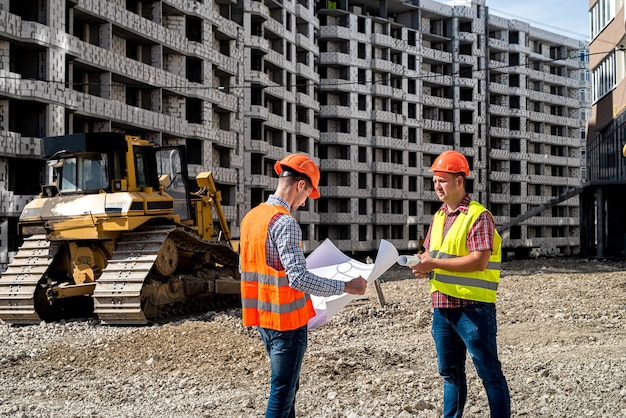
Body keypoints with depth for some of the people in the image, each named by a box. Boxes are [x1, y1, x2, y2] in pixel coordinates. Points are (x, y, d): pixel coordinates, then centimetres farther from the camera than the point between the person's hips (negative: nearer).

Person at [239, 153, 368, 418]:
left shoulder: (251, 217, 8)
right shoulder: (284, 222, -19)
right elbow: (299, 278, -26)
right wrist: (346, 287, -19)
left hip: (261, 315, 9)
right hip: (287, 318, -9)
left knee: (287, 385, 20)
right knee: (282, 393, 0)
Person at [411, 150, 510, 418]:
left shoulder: (478, 216, -11)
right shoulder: (438, 217, 14)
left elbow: (480, 260, -21)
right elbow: (430, 253, 20)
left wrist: (434, 263, -22)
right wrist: (423, 265, -4)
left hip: (472, 308, -8)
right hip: (441, 306, 8)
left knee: (489, 373, 0)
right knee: (450, 373, 17)